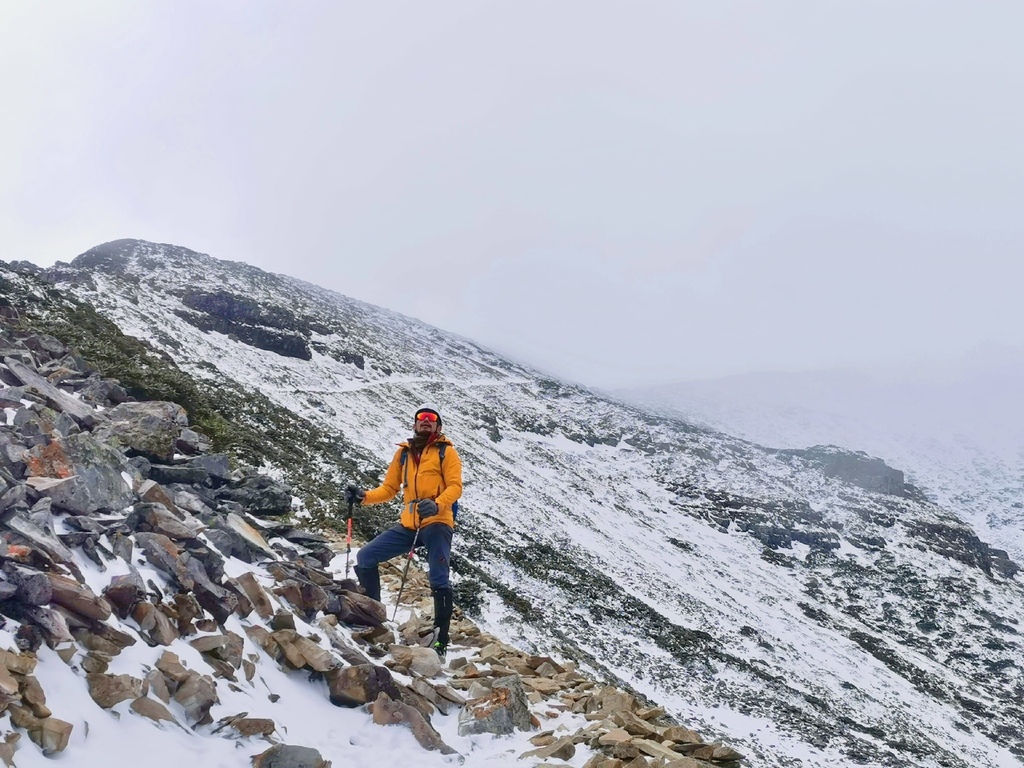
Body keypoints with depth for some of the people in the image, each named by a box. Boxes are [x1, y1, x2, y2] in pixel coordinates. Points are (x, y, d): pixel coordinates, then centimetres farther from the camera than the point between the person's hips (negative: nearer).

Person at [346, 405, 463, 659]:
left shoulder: (445, 451, 3)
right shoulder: (403, 452, 16)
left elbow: (455, 486, -7)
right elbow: (389, 488, 16)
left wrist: (436, 505, -26)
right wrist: (364, 496, -2)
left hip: (437, 523, -5)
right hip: (408, 525, 5)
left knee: (439, 582, -14)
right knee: (365, 557, -2)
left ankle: (441, 640, -8)